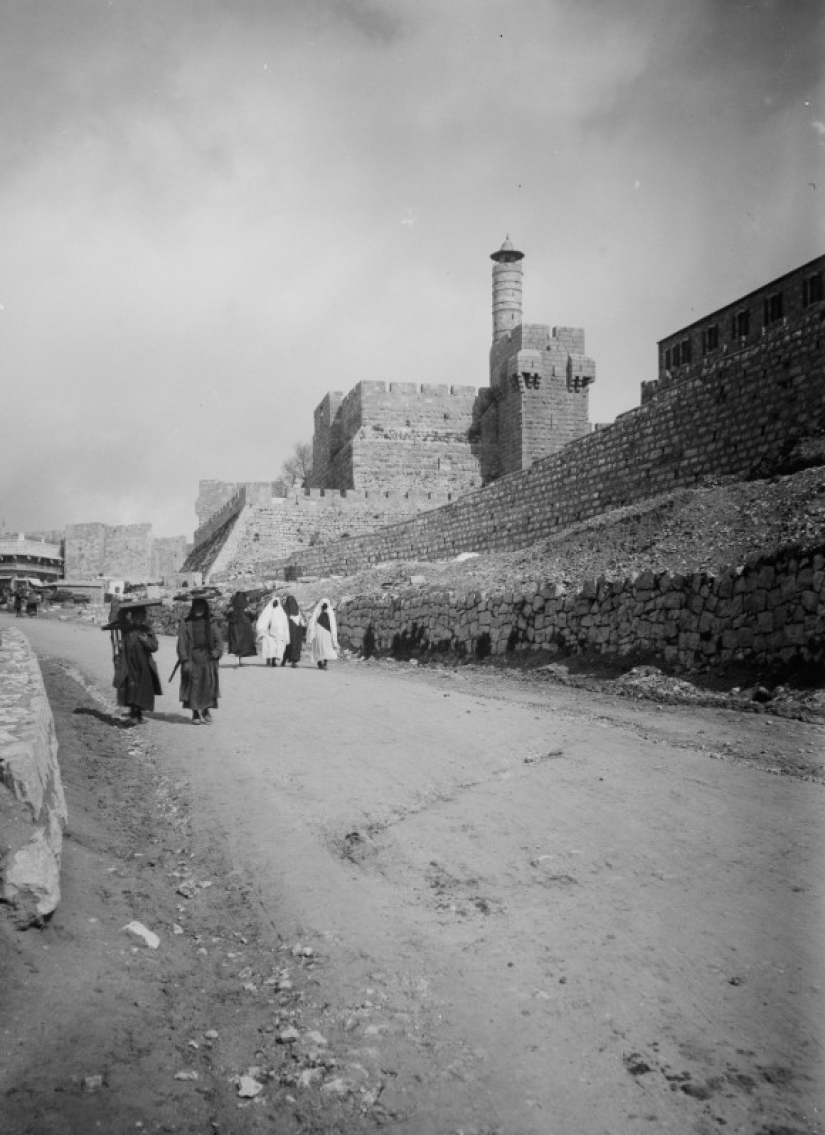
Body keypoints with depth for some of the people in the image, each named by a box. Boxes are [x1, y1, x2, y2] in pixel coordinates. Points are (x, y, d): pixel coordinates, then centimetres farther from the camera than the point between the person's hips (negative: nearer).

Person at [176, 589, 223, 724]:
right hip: (192, 658, -2)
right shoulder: (185, 623, 1)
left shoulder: (211, 622, 7)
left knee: (209, 684, 2)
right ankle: (195, 714, 10)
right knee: (193, 685, 0)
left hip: (208, 659, 2)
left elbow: (218, 640, 7)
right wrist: (185, 660, -11)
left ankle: (206, 710, 21)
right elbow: (182, 642, -3)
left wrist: (216, 653, -9)